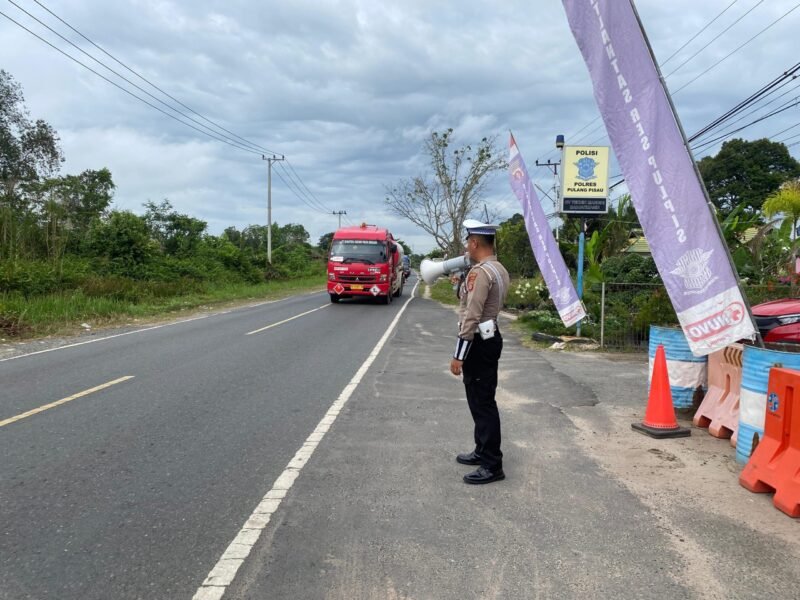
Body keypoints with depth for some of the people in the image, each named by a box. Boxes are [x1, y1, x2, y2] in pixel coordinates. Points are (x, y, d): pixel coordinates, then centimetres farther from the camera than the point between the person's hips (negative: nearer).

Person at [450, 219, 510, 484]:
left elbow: (471, 317, -23)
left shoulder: (480, 272, -20)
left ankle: (492, 466, 2)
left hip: (479, 343, -10)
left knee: (482, 403, -4)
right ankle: (483, 451, 31)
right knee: (481, 400, 19)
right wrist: (464, 285, 20)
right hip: (490, 338, 10)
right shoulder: (499, 269, 11)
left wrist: (458, 355, -21)